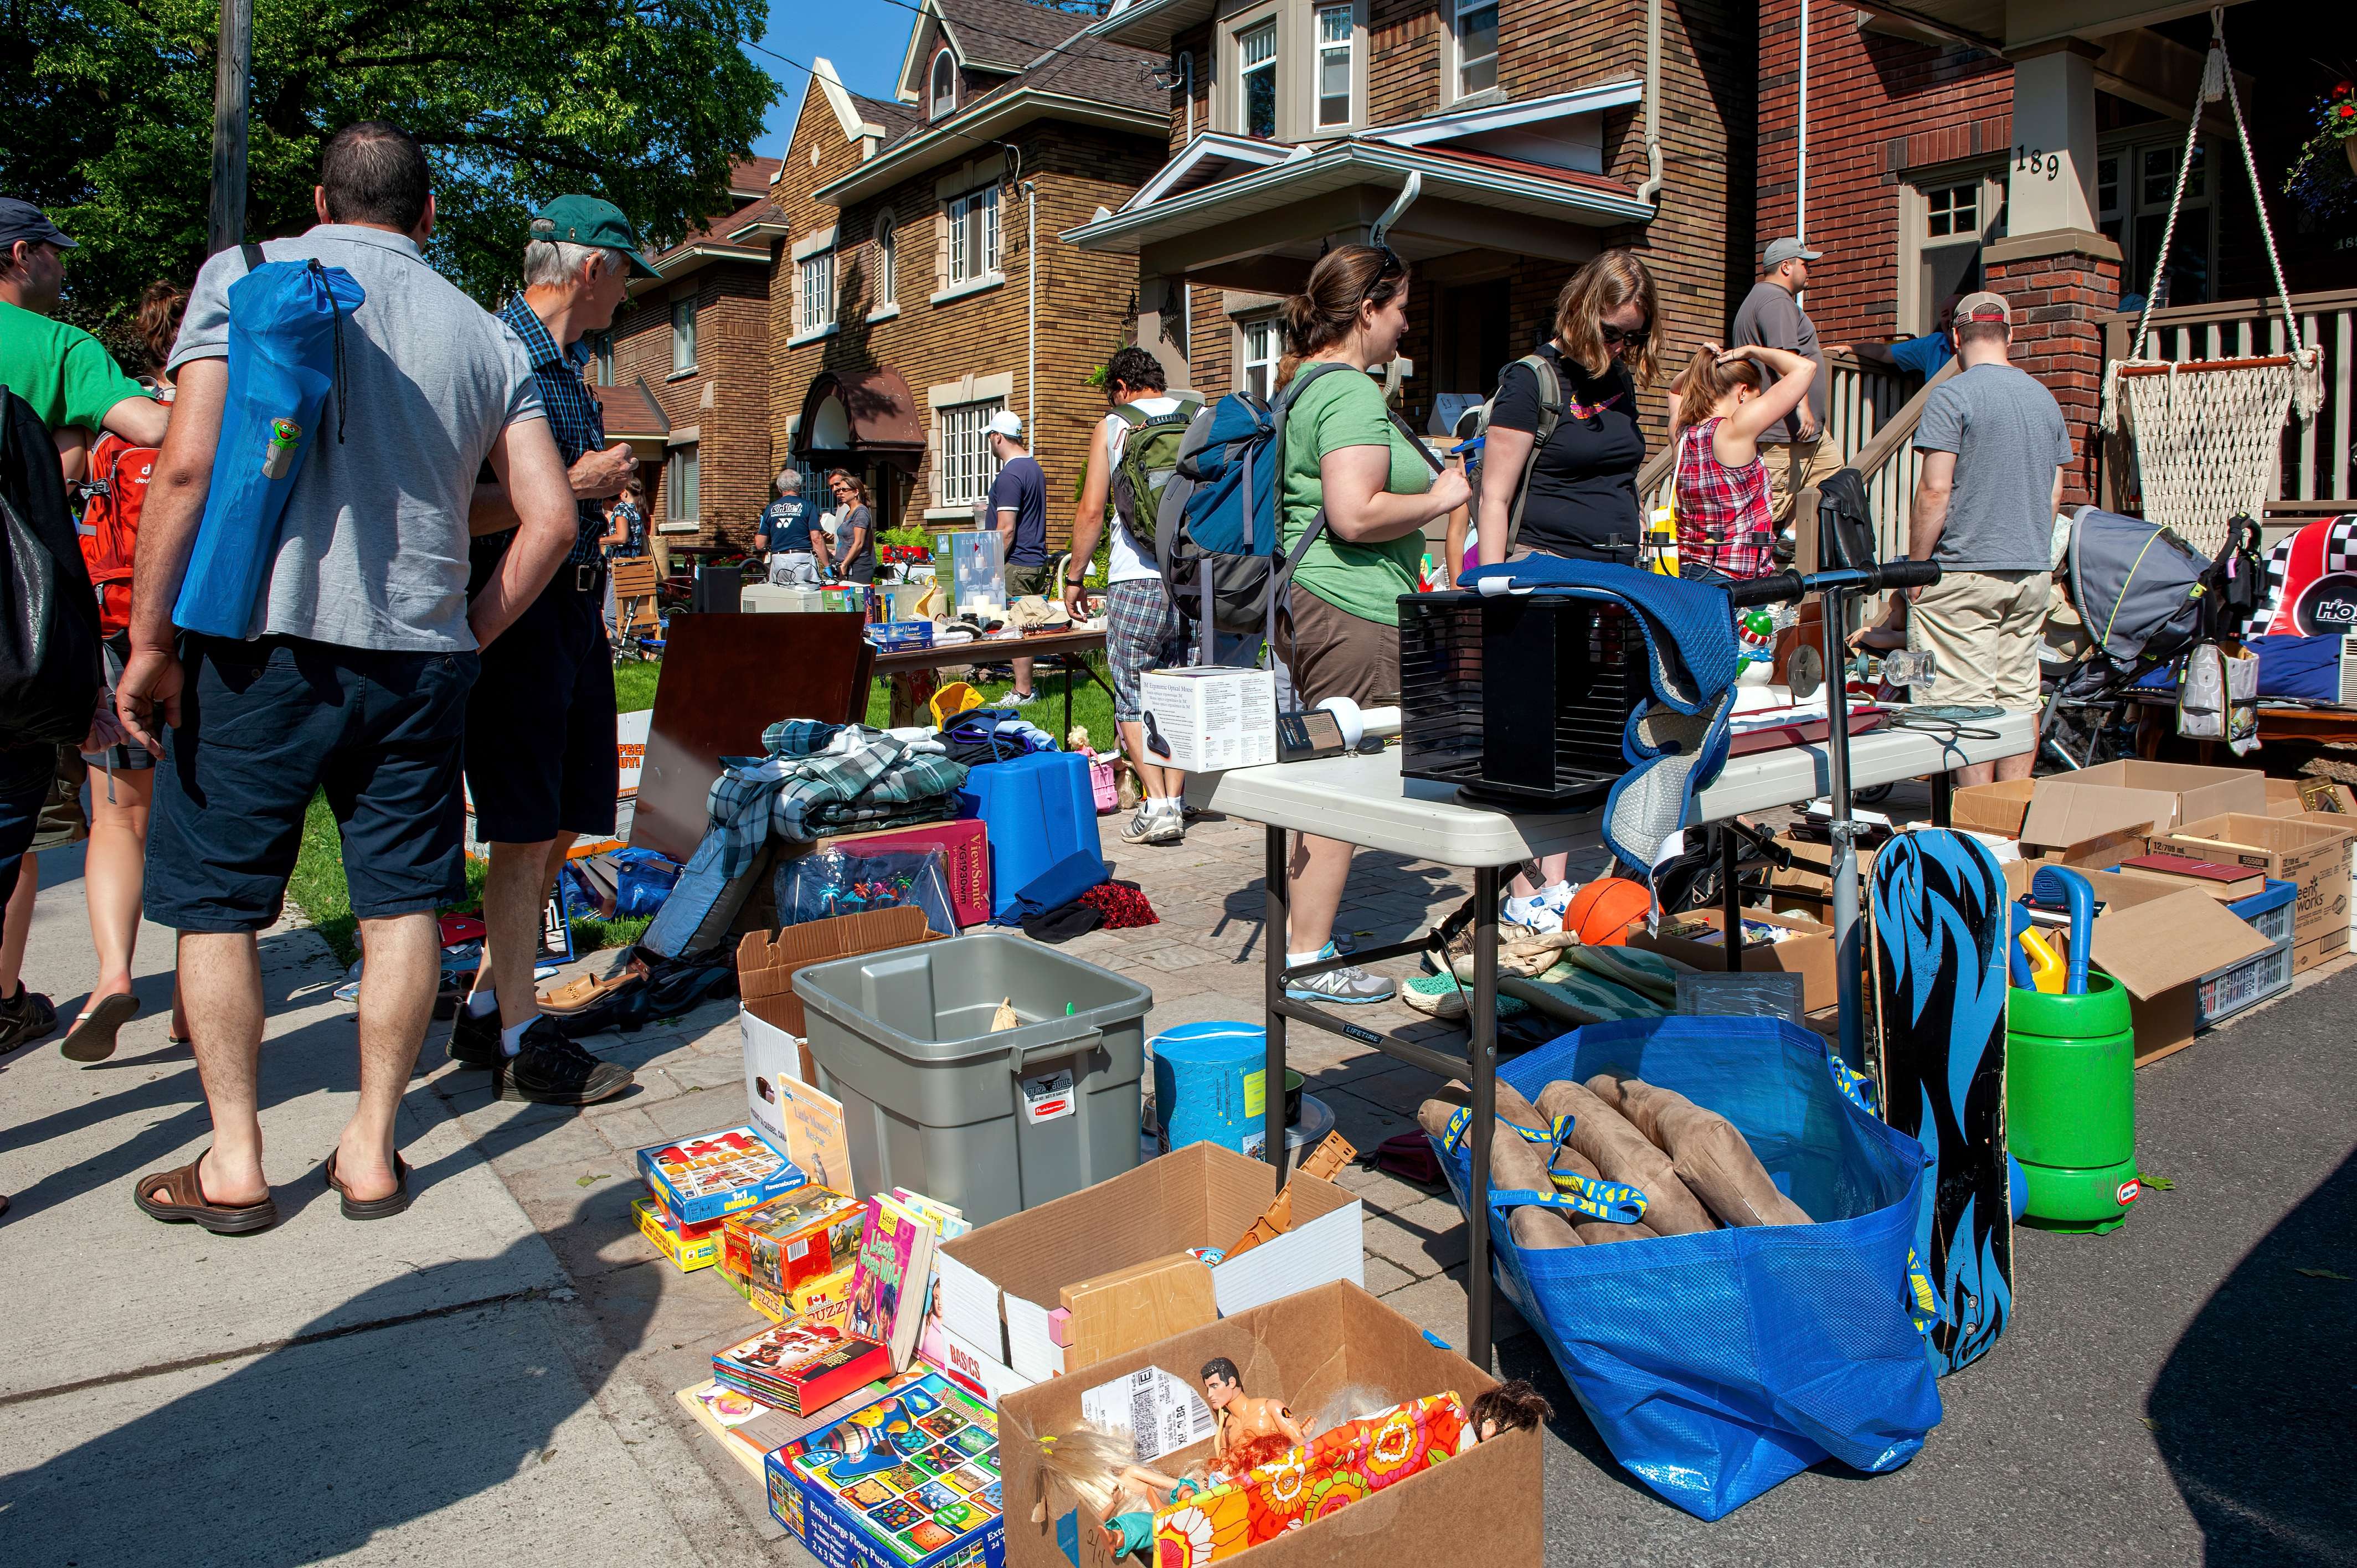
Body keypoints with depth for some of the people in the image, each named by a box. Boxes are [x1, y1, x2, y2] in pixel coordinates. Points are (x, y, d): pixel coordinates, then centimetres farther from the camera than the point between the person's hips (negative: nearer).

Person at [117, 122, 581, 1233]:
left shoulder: (247, 275, 1)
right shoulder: (487, 335, 9)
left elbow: (188, 463, -9)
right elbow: (552, 519, 3)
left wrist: (148, 642, -4)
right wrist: (466, 639, 12)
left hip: (261, 637, -2)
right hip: (418, 650, 3)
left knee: (217, 901, 10)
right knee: (402, 900, 9)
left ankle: (234, 1163, 15)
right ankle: (371, 1151, 16)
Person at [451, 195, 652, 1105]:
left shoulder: (569, 366, 17)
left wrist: (605, 486, 10)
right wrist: (575, 486, -17)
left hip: (574, 607, 9)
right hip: (512, 611, -9)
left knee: (563, 825, 12)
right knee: (524, 833, -3)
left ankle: (485, 1012, 25)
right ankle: (522, 1043, 8)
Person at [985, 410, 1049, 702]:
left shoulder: (1010, 475, -16)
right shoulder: (1034, 467, 15)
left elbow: (1007, 530, -19)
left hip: (1017, 563, -10)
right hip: (1037, 560, 10)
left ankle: (1023, 693, -3)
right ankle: (1025, 688, 16)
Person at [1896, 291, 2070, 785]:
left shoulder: (1951, 396, -8)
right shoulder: (2045, 397, 13)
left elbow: (1935, 492, -14)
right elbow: (2054, 495, 16)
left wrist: (1915, 571, -7)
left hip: (1966, 572, -7)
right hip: (2033, 571, 7)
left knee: (1967, 705, -4)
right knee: (2020, 699, 11)